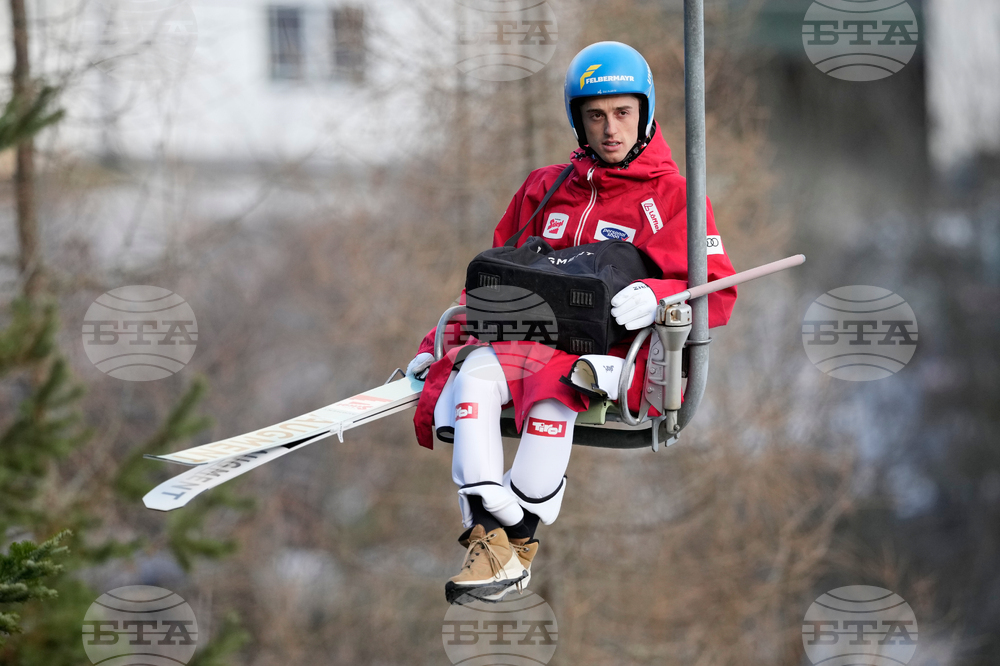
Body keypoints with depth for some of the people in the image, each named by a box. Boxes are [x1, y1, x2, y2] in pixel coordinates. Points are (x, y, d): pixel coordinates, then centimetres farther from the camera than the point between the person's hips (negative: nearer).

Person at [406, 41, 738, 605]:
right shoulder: (544, 189, 22)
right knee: (474, 373, -30)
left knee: (555, 388, -38)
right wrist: (440, 343, 13)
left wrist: (655, 298, -23)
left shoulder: (672, 196, 7)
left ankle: (518, 541, -30)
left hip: (626, 352, -4)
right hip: (535, 336, 4)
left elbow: (719, 294, -3)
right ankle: (490, 536, -40)